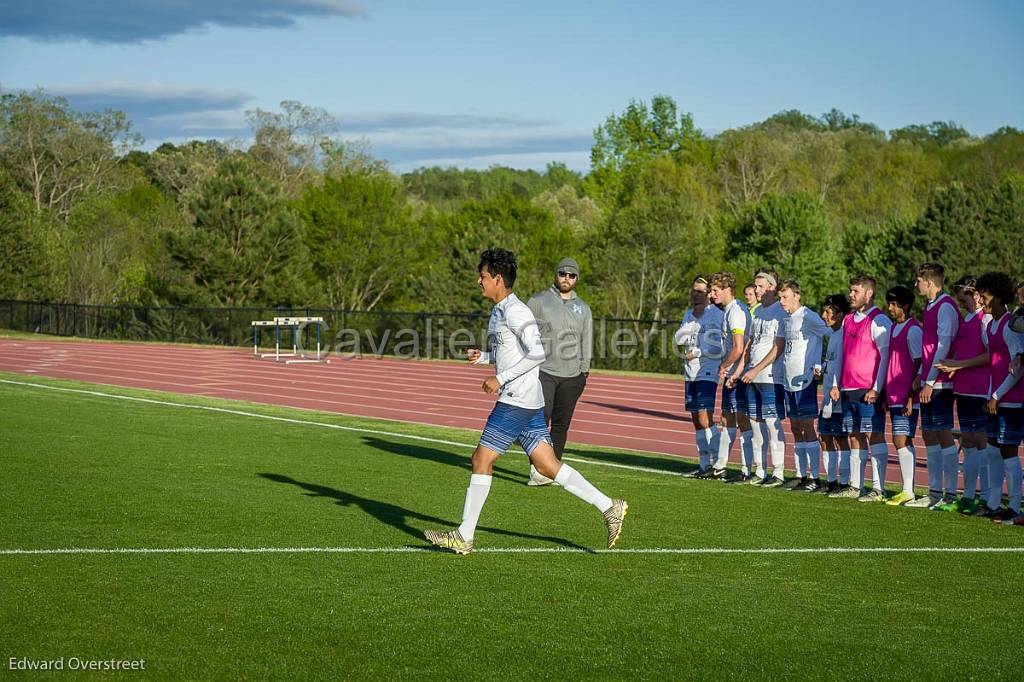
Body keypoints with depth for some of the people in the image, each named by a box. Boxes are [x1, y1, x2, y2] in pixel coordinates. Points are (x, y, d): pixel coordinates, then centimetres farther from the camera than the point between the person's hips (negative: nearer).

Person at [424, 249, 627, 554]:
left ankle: (464, 536, 1)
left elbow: (537, 353, -23)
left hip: (515, 402, -10)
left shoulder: (515, 311, -14)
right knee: (548, 465, 8)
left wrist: (501, 379, -21)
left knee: (481, 460, -4)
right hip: (530, 402, 10)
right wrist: (483, 357, 12)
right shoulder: (499, 311, 17)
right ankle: (609, 507, 9)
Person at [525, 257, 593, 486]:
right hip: (543, 371, -4)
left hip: (571, 375, 4)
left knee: (561, 424, 4)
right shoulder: (537, 302, 5)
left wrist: (584, 370, 8)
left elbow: (587, 341, 18)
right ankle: (536, 469, -18)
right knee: (541, 418, -18)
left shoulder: (583, 308, 16)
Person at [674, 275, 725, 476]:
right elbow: (678, 340, 5)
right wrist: (693, 320, -5)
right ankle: (704, 463, 16)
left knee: (705, 419, -15)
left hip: (708, 373, -8)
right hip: (690, 373, 8)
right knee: (696, 420, 9)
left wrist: (698, 353, -13)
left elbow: (718, 347, -14)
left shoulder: (716, 315, -9)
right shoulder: (688, 315, 15)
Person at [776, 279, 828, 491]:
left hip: (805, 379, -8)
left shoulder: (808, 317, -11)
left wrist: (819, 366, -16)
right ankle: (803, 477, 14)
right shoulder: (785, 319, 13)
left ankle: (815, 478, -4)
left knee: (807, 428, -8)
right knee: (795, 428, 9)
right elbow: (780, 348, 23)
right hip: (789, 379, 8)